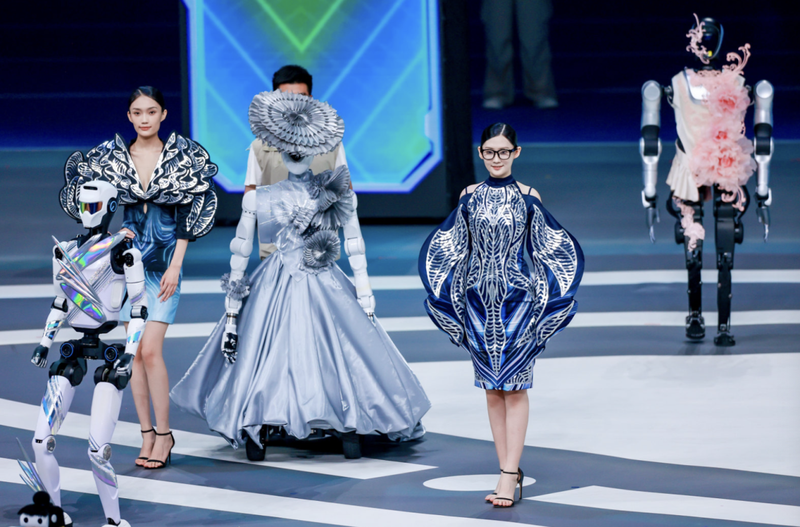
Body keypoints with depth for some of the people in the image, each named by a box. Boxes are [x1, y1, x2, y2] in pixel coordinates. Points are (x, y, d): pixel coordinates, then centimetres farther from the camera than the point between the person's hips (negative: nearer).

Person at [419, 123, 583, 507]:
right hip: (479, 301, 3)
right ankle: (509, 471, 11)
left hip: (517, 300, -2)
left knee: (514, 386, -6)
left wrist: (546, 296, 2)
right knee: (492, 388, 5)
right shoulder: (470, 197, 5)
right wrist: (450, 296, 7)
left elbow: (544, 248, 6)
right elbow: (450, 249, 11)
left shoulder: (527, 198, 0)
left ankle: (509, 474, -9)